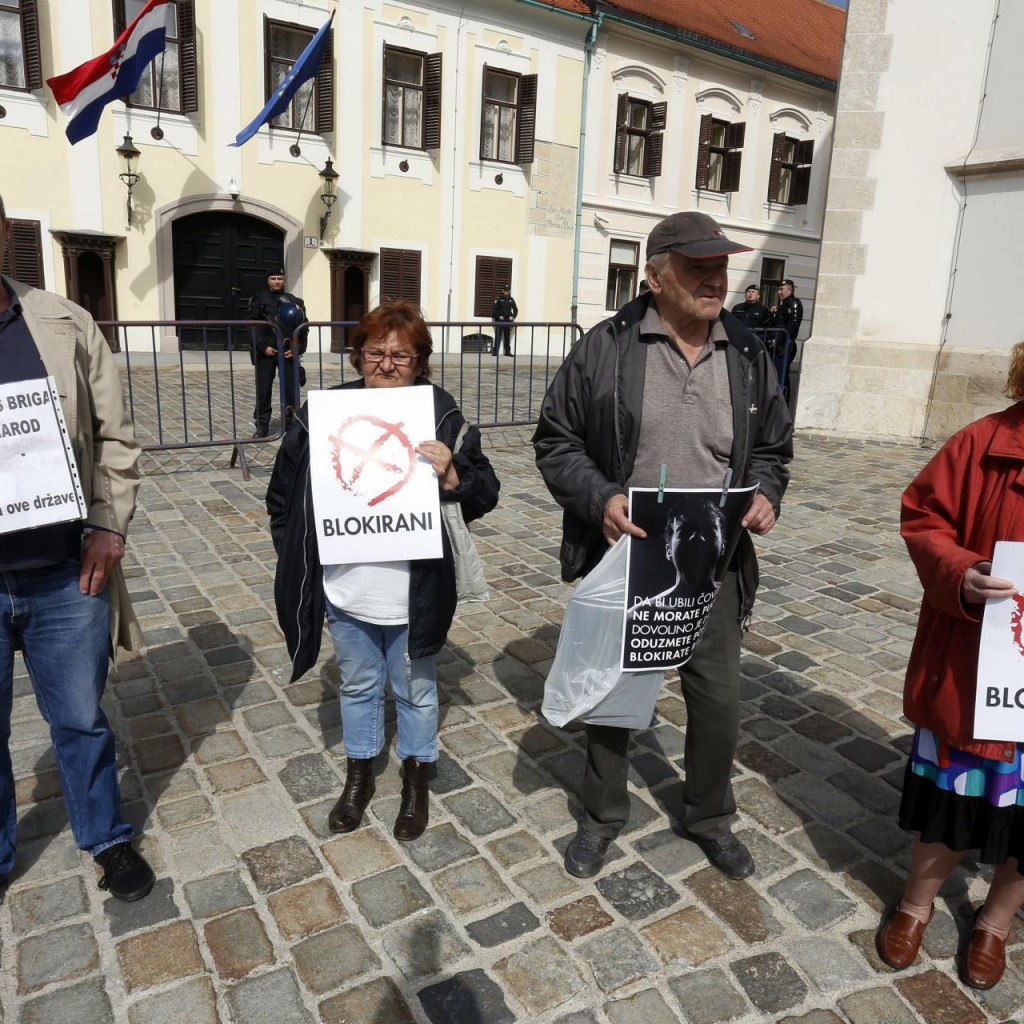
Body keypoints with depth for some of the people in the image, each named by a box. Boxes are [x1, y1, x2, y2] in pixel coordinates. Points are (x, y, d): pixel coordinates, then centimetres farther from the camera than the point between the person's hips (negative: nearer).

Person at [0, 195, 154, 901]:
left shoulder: (67, 325, -1)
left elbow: (115, 437, 3)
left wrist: (109, 526, -7)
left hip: (68, 575, 0)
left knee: (80, 719, 18)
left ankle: (107, 839, 41)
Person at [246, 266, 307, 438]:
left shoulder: (293, 301, 9)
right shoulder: (259, 299, 2)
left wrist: (296, 348, -3)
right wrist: (263, 347, -11)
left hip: (288, 352, 2)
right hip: (265, 352, -2)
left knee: (290, 389, 3)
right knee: (263, 390, 2)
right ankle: (262, 426, 9)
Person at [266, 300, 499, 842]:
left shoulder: (442, 415, -9)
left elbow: (485, 494, -8)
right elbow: (284, 488, 7)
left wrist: (452, 475, -27)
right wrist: (292, 552, 3)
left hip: (414, 593, -2)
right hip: (345, 591, 2)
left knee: (415, 690, 18)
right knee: (358, 685, 22)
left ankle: (416, 778, 42)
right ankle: (359, 774, 45)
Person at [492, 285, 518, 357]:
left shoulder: (511, 300, 11)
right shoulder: (498, 299, 0)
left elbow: (515, 309, 15)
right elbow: (494, 309, -1)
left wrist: (513, 316, 0)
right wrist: (498, 316, -13)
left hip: (508, 321, 3)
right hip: (499, 321, -3)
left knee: (507, 336, 5)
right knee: (498, 336, -6)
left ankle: (508, 351, 11)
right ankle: (495, 351, -4)